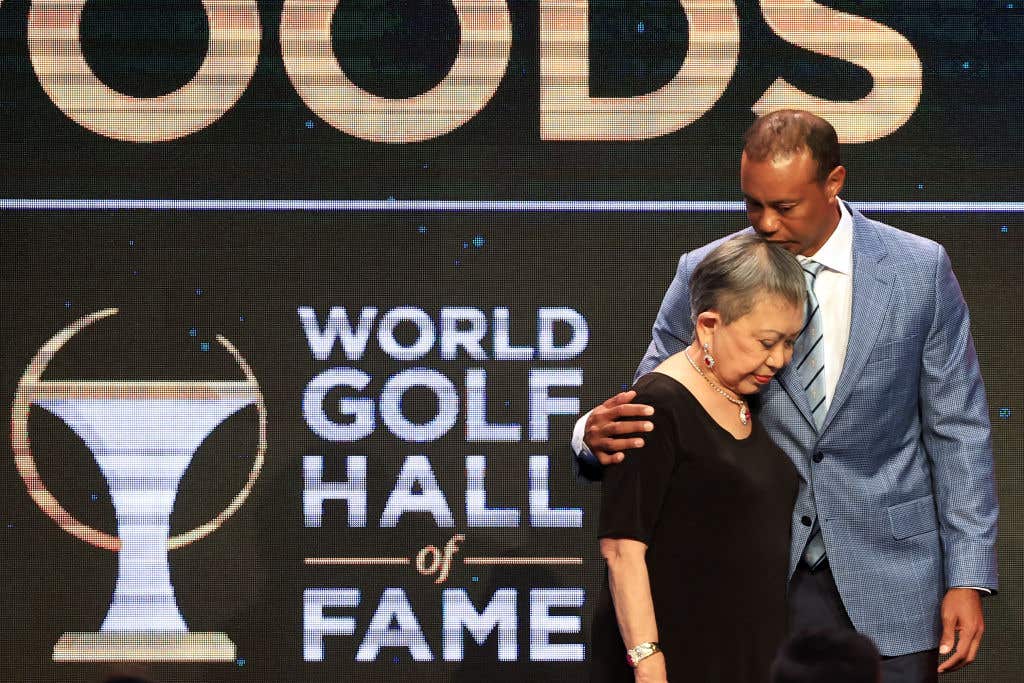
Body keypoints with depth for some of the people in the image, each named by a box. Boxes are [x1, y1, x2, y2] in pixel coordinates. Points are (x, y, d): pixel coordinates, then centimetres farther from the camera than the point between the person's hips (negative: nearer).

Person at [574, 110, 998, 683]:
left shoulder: (920, 271, -4)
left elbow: (958, 430, 0)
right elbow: (652, 410, 4)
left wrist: (968, 578, -5)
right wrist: (599, 434, -21)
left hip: (887, 574, 0)